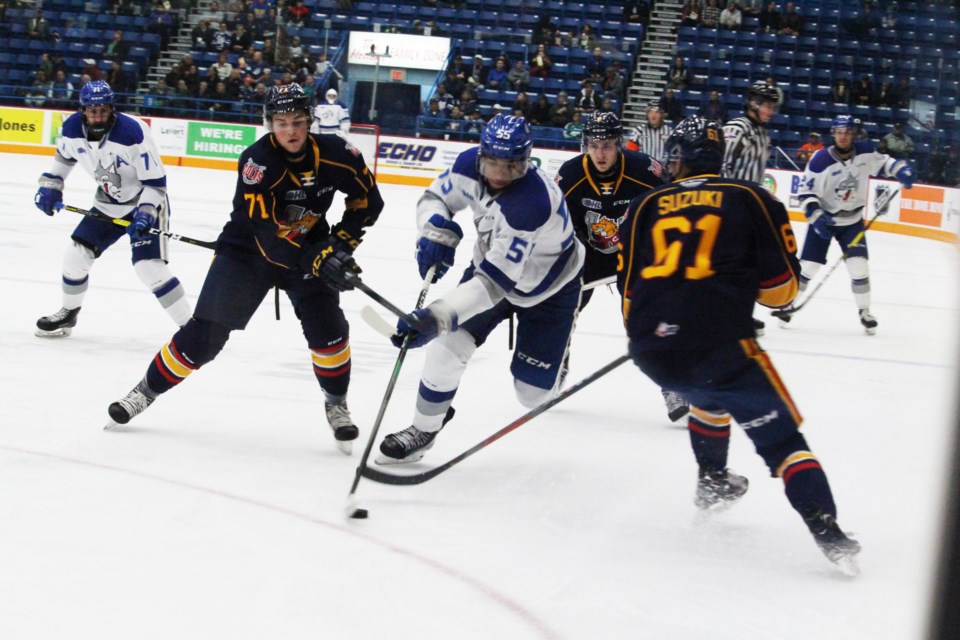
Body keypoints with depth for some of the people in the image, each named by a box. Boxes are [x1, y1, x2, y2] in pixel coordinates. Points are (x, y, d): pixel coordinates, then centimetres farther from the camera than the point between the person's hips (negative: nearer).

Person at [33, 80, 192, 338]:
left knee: (149, 266, -21)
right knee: (76, 254, 4)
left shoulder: (133, 132, -29)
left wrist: (145, 214, -32)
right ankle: (67, 314, 29)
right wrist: (50, 186, 5)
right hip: (108, 204, 6)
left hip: (146, 203, -6)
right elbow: (64, 155, 14)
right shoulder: (73, 128, -11)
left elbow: (155, 181, -22)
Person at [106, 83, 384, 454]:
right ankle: (147, 391, 14)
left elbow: (368, 197, -1)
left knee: (327, 325, -17)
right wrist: (319, 262, -37)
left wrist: (342, 242, -12)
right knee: (204, 333, -4)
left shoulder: (332, 153, -16)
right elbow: (267, 231, -32)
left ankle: (336, 403, 7)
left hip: (310, 249, 2)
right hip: (247, 251, -2)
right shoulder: (257, 160, -27)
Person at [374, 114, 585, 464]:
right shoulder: (470, 164, -21)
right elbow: (435, 197, -1)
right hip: (492, 261, 5)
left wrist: (436, 317, -50)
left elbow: (495, 281, -42)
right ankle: (422, 430, 7)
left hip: (546, 287, -5)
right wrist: (436, 231, -24)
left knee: (533, 393, -1)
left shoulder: (532, 202, -41)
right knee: (449, 345, -12)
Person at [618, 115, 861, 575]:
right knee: (781, 437, 2)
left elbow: (629, 287, 16)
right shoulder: (751, 200, 7)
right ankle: (827, 532, -14)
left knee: (712, 391, 36)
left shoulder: (647, 206, 14)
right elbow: (780, 289, 6)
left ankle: (712, 482, 44)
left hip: (651, 351, 4)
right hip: (717, 344, -4)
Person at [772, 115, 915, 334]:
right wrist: (816, 215, -25)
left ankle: (864, 312, 8)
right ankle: (788, 305, 13)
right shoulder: (820, 160, -21)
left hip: (852, 221, 2)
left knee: (859, 265, -8)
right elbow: (805, 191, -15)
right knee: (807, 265, -4)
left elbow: (883, 162, 8)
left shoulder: (865, 152, -11)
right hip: (824, 219, -2)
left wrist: (901, 170, -11)